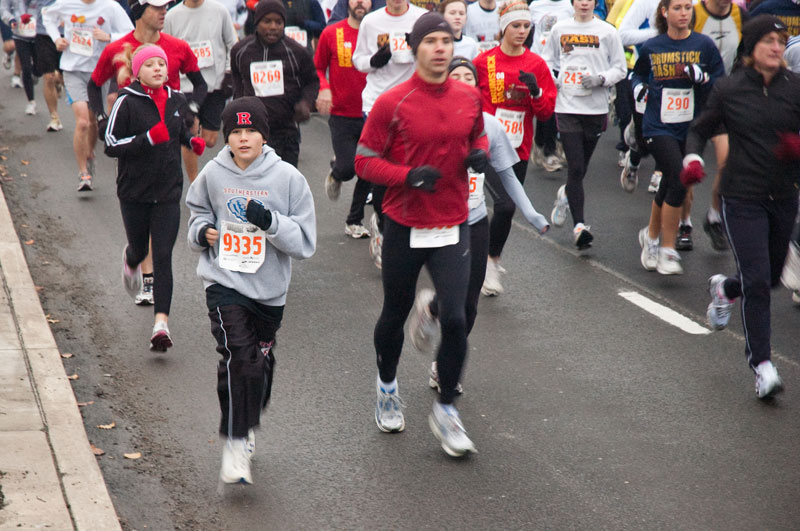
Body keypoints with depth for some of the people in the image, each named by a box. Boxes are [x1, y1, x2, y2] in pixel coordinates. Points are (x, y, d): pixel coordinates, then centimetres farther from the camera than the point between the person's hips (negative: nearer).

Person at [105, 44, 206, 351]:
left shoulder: (177, 101, 6)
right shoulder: (127, 103, -9)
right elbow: (111, 145, -13)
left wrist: (192, 142, 5)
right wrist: (148, 138, -23)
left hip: (169, 192, 2)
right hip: (134, 192, -2)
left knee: (163, 257, -7)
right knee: (140, 249, 15)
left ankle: (161, 324, -12)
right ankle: (131, 262, 55)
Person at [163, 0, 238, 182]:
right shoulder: (172, 16, 1)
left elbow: (232, 44, 11)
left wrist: (231, 74, 3)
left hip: (215, 84, 1)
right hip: (186, 84, -1)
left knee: (209, 141, 0)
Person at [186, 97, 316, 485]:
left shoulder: (287, 178, -8)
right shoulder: (212, 175, -3)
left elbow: (305, 242, -8)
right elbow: (198, 211, 19)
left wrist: (269, 221, -24)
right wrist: (202, 231, -3)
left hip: (269, 289, 1)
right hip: (224, 282, -1)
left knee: (260, 364, 15)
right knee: (237, 356, -19)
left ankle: (247, 427, 43)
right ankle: (234, 444, -10)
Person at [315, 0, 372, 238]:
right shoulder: (331, 33, -1)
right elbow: (318, 67, 7)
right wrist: (323, 88, -11)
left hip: (371, 114, 1)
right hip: (341, 114, -1)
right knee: (347, 167, -9)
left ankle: (355, 221, 21)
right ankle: (335, 174, 30)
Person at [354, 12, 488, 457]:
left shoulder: (469, 98, 2)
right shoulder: (392, 103, -9)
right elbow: (364, 160, -6)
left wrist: (480, 153, -2)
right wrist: (409, 175, -21)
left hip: (453, 227, 2)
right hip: (404, 227, -2)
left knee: (455, 319, -9)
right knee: (395, 314, 15)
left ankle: (445, 410, 9)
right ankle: (387, 386, 43)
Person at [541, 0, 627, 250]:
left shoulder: (607, 31, 1)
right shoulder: (559, 29, 6)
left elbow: (620, 68, 5)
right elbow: (548, 59, 20)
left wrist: (600, 79, -13)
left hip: (596, 108, 0)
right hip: (567, 106, 0)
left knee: (581, 167, 12)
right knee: (575, 168, -9)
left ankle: (566, 195, 45)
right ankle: (579, 225, -8)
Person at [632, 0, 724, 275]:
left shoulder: (704, 45, -1)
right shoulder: (650, 48, 1)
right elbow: (638, 74, 20)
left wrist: (701, 77, -19)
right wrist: (638, 86, -1)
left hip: (690, 128, 2)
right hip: (658, 127, -2)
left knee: (669, 186, 14)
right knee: (678, 180, -19)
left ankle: (651, 237, 40)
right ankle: (667, 250, -7)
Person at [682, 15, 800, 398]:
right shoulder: (728, 89, -5)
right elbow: (701, 128, 8)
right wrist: (692, 159, -11)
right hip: (742, 198, -3)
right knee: (757, 281, -11)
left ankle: (723, 288, 53)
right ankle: (762, 366, -4)